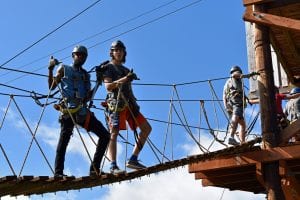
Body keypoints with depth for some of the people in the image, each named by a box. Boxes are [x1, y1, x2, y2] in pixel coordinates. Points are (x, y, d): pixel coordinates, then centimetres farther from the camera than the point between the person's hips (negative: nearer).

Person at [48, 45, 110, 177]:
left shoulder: (85, 75, 26)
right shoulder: (64, 69, 14)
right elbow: (51, 86, 5)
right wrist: (51, 69, -4)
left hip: (83, 111, 5)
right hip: (68, 110, -5)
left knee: (105, 135, -3)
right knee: (64, 139, -15)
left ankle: (94, 169, -1)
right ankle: (58, 172, -15)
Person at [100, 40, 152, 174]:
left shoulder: (126, 70, 27)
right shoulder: (108, 67, 7)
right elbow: (108, 86, -8)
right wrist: (124, 79, -20)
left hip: (129, 104, 7)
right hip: (116, 104, -7)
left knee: (147, 128, 1)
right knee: (114, 133, -15)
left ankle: (133, 160, -1)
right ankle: (113, 166, -18)